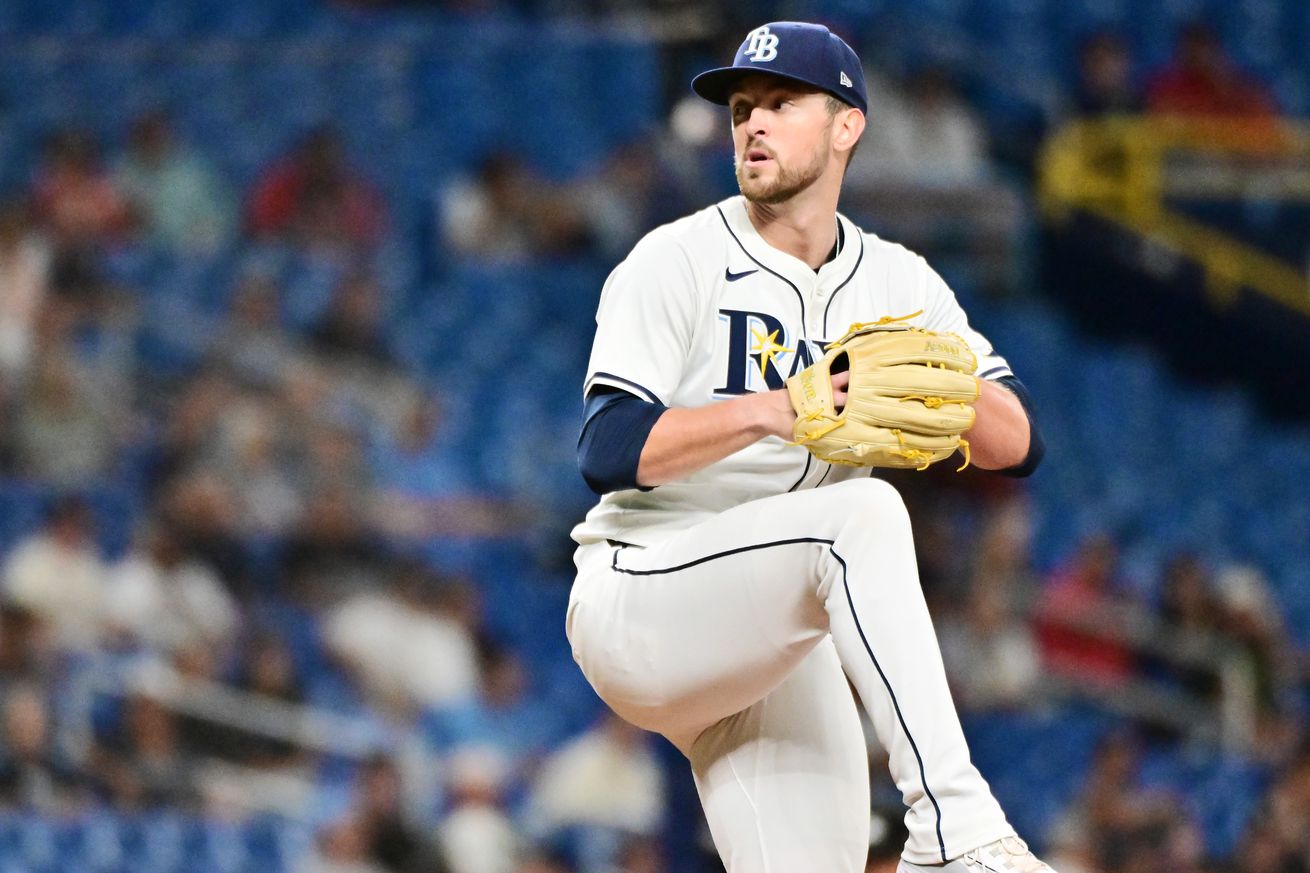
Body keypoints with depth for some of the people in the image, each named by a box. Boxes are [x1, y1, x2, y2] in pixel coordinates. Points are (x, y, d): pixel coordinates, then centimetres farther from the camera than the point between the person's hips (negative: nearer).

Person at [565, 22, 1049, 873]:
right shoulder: (678, 261, -5)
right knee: (864, 513, -31)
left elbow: (1017, 445, 2)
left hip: (784, 653, 6)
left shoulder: (899, 283, 10)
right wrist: (769, 411, -31)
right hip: (637, 610, -6)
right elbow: (608, 451, -18)